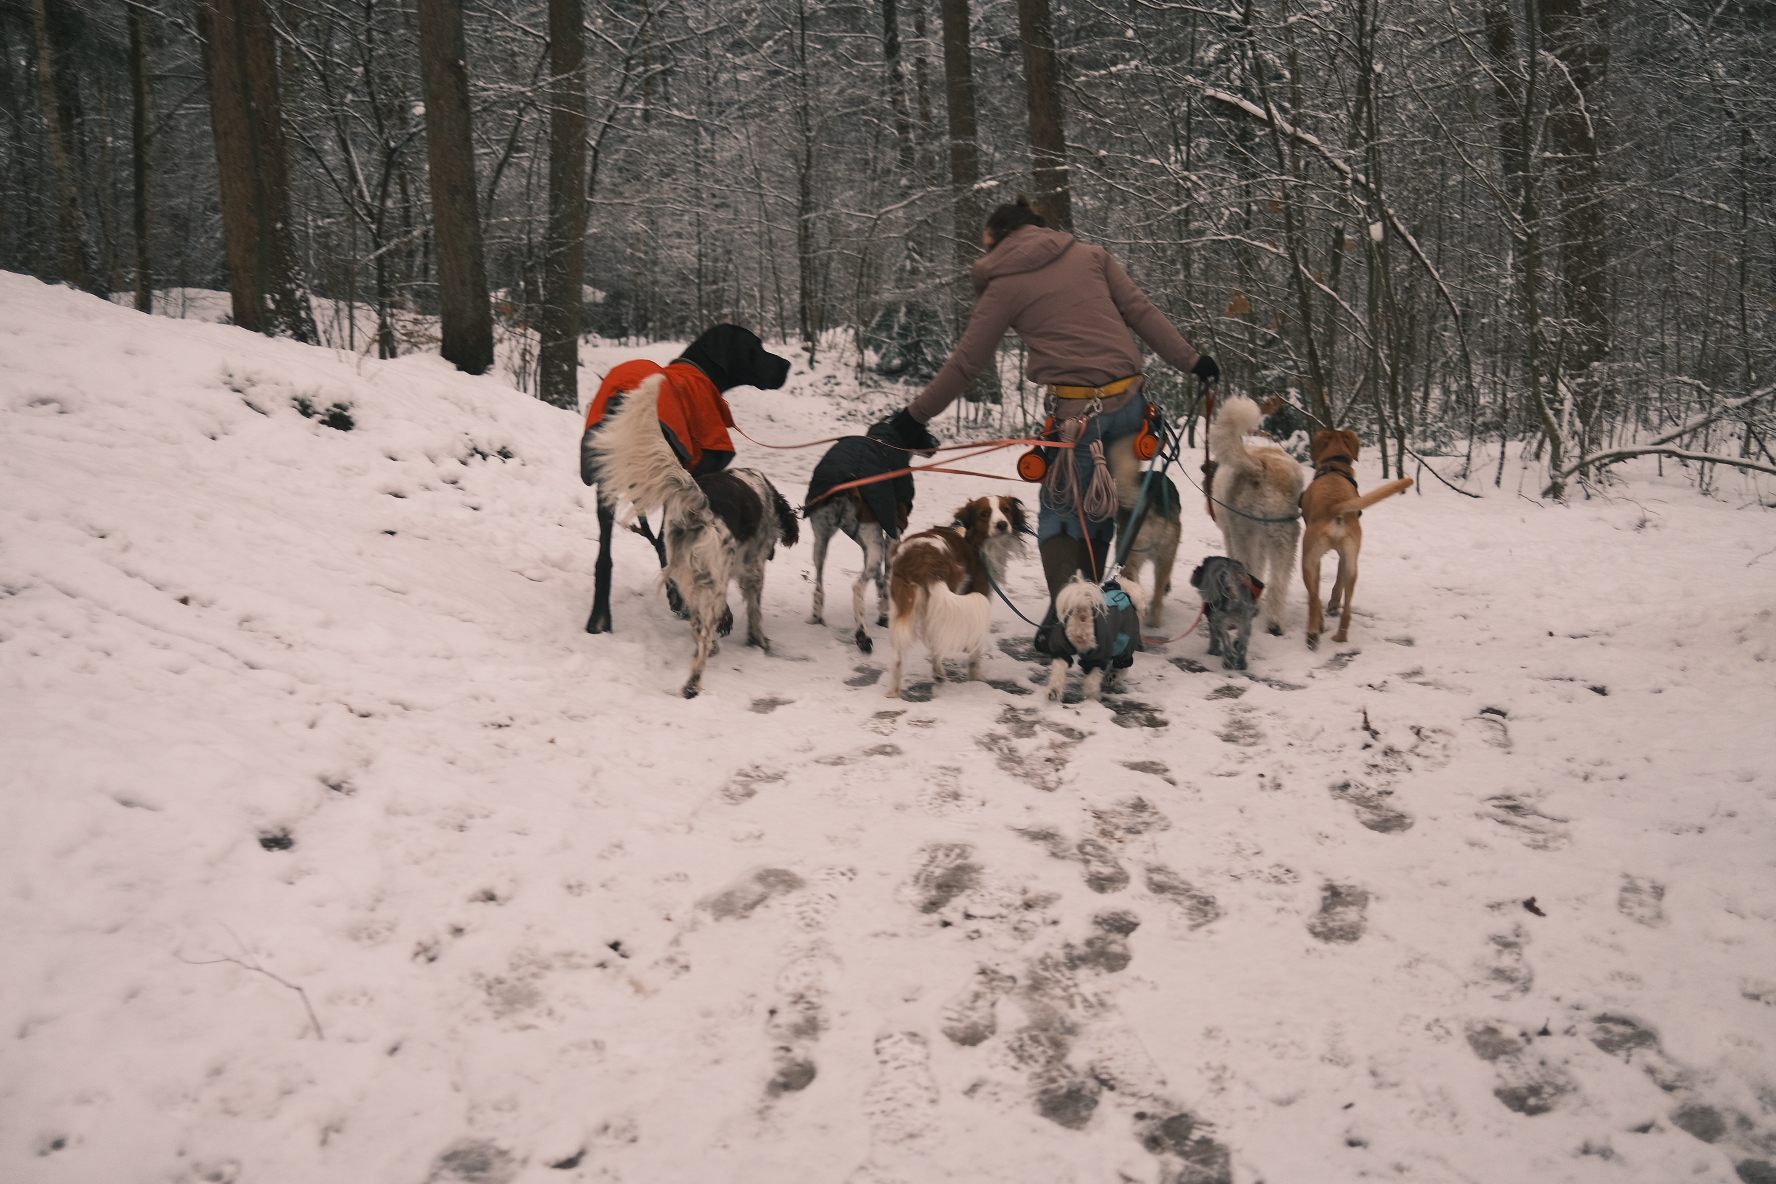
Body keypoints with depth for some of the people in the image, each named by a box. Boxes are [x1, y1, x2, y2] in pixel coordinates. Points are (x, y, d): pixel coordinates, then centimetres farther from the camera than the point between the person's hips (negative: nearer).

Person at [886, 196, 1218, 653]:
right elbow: (1141, 311, 7)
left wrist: (917, 413, 14)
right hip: (1128, 402, 4)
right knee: (1100, 506, 17)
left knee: (1059, 512, 11)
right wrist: (1191, 360, 10)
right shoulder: (1091, 256, 13)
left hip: (1076, 412, -4)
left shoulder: (1004, 285, 3)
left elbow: (967, 361, 6)